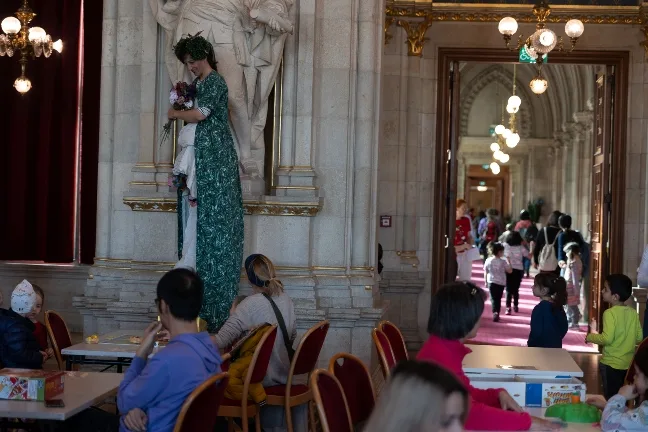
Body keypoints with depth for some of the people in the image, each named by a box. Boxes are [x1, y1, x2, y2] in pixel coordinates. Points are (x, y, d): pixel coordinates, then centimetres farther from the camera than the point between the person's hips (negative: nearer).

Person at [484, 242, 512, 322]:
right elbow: (510, 271, -1)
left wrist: (485, 282, 13)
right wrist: (509, 263, 12)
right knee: (498, 298, 13)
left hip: (491, 282, 0)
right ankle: (497, 314, 17)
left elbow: (485, 273, 2)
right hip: (501, 283, 0)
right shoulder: (503, 262, -8)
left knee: (493, 298, 1)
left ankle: (495, 312, -20)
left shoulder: (488, 261, -3)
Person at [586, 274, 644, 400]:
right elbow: (639, 337, 6)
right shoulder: (633, 313, 1)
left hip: (611, 365, -6)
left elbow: (607, 338, -24)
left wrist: (591, 337, -7)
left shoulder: (610, 313, -17)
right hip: (629, 364, 6)